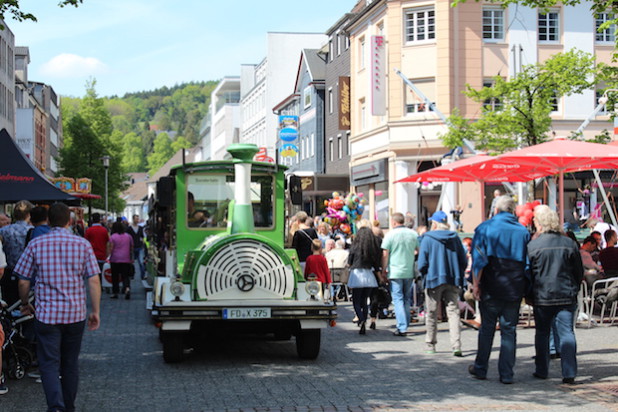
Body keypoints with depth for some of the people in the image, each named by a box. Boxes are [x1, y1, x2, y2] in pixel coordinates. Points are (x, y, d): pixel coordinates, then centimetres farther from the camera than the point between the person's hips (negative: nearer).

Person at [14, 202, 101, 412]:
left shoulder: (36, 244, -3)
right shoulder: (83, 244, -2)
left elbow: (23, 281, 0)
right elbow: (94, 281, -6)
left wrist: (25, 304, 17)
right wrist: (95, 311, 2)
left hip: (46, 314, -2)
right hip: (75, 314, 2)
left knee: (49, 364, -1)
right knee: (70, 364, 16)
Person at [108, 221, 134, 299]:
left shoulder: (112, 237, -5)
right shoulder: (128, 236, 7)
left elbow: (110, 249, -10)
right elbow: (131, 248, 12)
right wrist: (131, 259, 20)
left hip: (115, 259, -3)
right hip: (126, 260, 3)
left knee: (115, 276, 7)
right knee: (125, 276, 2)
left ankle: (115, 293, 12)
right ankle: (127, 288, -22)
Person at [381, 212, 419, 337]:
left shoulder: (390, 235, -5)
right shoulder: (413, 234, 5)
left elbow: (385, 255, -6)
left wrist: (383, 272, 1)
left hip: (395, 272, -4)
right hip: (409, 272, 4)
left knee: (398, 299, -2)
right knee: (407, 299, 15)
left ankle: (402, 328, -9)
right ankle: (405, 325, 19)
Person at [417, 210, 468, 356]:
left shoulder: (428, 238, -6)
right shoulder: (455, 237, 4)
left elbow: (422, 263, -8)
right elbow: (464, 261, 6)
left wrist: (425, 275, 10)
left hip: (434, 279, -3)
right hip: (453, 280, 3)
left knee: (431, 313, 9)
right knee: (453, 312, 1)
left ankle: (430, 345, 17)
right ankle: (456, 345, -12)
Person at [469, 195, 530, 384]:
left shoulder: (485, 228, -2)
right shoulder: (523, 231, 4)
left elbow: (479, 259, -8)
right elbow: (528, 262, 5)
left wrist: (476, 284, -5)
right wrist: (524, 287, 12)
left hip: (491, 288, -1)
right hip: (515, 289, 2)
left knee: (487, 328, 10)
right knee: (509, 330, 5)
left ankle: (481, 368, 17)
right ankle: (506, 373, 5)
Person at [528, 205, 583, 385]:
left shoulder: (532, 245, -7)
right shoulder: (569, 244, 1)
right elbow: (579, 273, 9)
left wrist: (529, 295, 12)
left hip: (542, 297, -1)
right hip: (566, 296, 1)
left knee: (542, 333, 11)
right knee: (567, 333, 2)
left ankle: (541, 371, 18)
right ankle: (569, 373, -4)